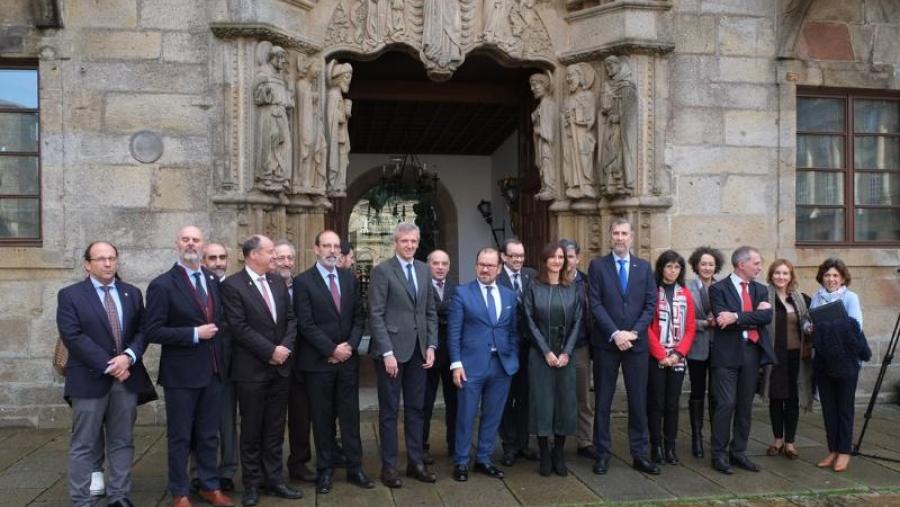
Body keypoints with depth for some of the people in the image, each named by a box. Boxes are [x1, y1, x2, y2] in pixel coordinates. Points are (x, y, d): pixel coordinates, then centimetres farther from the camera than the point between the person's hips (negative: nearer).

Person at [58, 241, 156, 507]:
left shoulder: (132, 293, 11)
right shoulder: (70, 295, -1)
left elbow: (143, 330, 6)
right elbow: (73, 337, -11)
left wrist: (128, 356, -13)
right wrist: (108, 366, -16)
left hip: (127, 378, 4)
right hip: (90, 379, -4)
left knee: (123, 442, 9)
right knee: (84, 445, 3)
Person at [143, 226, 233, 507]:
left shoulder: (214, 281, 7)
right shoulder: (162, 285, -9)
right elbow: (152, 331, -14)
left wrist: (215, 334, 4)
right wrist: (194, 334, -18)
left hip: (213, 371, 5)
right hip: (182, 373, -5)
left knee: (209, 434, 15)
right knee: (180, 437, 8)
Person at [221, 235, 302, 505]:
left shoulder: (278, 281, 9)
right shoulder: (232, 285, -10)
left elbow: (291, 318, 8)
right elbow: (239, 327, -16)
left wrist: (285, 347, -8)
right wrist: (270, 351, -15)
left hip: (281, 366, 5)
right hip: (251, 369, -5)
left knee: (275, 429, 12)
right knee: (252, 431, 7)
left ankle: (274, 479, 22)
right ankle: (252, 483, 20)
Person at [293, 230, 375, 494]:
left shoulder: (349, 278, 8)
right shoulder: (303, 281, -6)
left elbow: (359, 316, 8)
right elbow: (305, 324, -12)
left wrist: (350, 345, -7)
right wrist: (331, 349, -14)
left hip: (348, 359, 4)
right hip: (318, 362, -3)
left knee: (350, 415, 8)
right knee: (322, 418, 7)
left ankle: (355, 467, 17)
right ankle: (325, 470, 18)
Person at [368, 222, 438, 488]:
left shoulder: (424, 270, 10)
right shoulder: (382, 271, -7)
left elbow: (430, 312, 13)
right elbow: (376, 315, -11)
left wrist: (431, 346, 4)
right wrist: (387, 352, -16)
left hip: (418, 350, 5)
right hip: (392, 350, -5)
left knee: (416, 408, 12)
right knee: (390, 410, 5)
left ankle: (416, 462, 22)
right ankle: (389, 466, 15)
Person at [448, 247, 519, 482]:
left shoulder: (510, 296, 10)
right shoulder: (462, 293, -2)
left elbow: (514, 331, 12)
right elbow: (453, 332, -4)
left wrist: (513, 359, 4)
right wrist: (456, 363, -10)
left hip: (502, 365, 4)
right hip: (472, 364, -4)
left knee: (492, 416, 11)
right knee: (466, 416, 4)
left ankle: (483, 460, 26)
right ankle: (461, 462, 18)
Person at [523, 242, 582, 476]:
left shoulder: (572, 289, 7)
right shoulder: (534, 288, 1)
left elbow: (577, 322, 3)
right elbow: (530, 322, -4)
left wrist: (566, 352, -7)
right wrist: (546, 352, -11)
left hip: (565, 355, 2)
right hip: (540, 355, -2)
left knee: (565, 402, 4)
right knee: (542, 402, 0)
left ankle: (559, 455, 17)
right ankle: (544, 455, 12)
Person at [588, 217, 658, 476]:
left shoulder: (644, 267, 9)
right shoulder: (598, 265, 1)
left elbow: (650, 304, 3)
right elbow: (596, 304, -6)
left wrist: (633, 332, -10)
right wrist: (615, 333, -15)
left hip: (636, 343, 2)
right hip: (606, 343, -2)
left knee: (638, 401, 6)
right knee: (603, 401, 5)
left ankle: (639, 454, 16)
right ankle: (602, 454, 14)